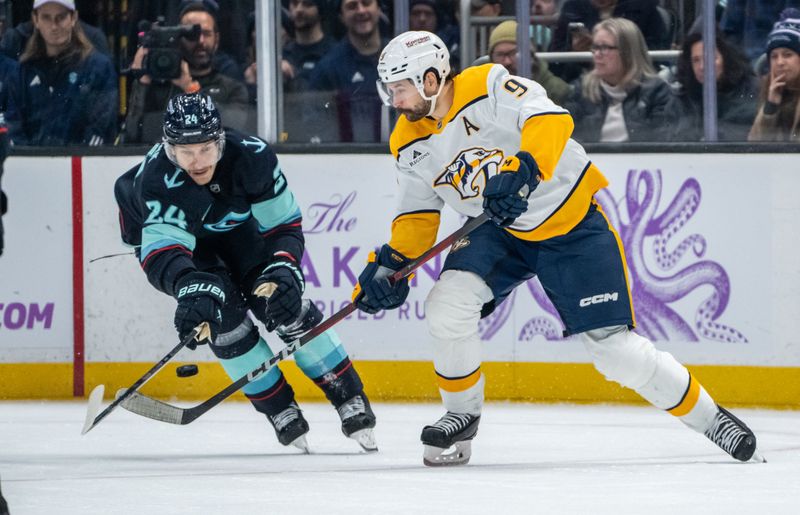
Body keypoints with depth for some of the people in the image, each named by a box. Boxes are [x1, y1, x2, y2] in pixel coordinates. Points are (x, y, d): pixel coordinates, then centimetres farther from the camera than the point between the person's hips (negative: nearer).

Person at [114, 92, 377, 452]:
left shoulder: (251, 157, -32)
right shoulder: (157, 180, -41)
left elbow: (284, 223, -20)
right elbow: (162, 252, -53)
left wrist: (284, 270, -37)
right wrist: (193, 288, -71)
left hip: (234, 225, 2)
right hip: (161, 232, -2)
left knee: (285, 305, -9)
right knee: (222, 317, -20)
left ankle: (351, 401, 3)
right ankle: (281, 411, -3)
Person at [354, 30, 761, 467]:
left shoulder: (489, 87, -23)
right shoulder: (409, 145, -3)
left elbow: (551, 121, -36)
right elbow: (418, 214, 5)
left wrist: (523, 170, -52)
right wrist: (391, 262, -11)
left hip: (572, 222, -5)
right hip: (499, 232, 5)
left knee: (613, 347, -8)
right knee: (446, 307, -20)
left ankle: (706, 416, 10)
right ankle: (462, 414, 3)